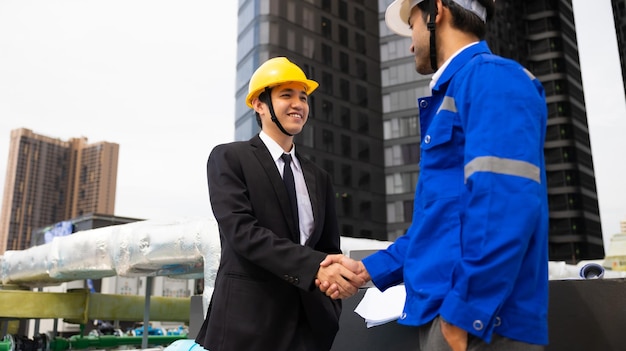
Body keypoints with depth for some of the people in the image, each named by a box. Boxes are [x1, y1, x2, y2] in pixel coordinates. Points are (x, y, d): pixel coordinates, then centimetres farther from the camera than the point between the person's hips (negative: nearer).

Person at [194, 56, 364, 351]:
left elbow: (328, 248, 15)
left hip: (309, 319, 5)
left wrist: (335, 275, -7)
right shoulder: (229, 158, -2)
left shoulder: (318, 178, 14)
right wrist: (314, 267, -24)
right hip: (248, 318, -4)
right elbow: (241, 231, -16)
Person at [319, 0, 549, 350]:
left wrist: (464, 314, -22)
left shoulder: (490, 77, -10)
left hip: (479, 319, -9)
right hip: (445, 311, 9)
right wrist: (370, 268, 16)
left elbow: (506, 203, -23)